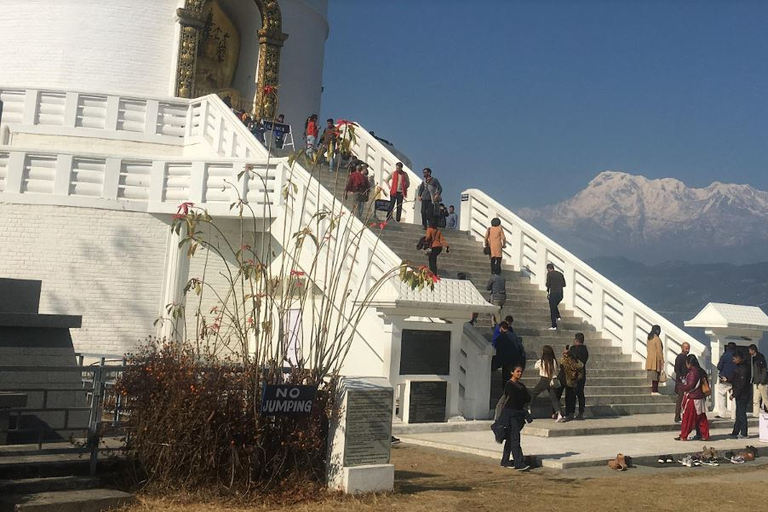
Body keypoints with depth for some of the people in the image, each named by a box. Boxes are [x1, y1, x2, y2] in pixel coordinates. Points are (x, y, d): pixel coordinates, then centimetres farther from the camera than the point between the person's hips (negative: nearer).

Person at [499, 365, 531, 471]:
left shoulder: (521, 385, 16)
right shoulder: (509, 384, -9)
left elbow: (528, 398, 7)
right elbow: (514, 398, -18)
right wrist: (523, 402, -4)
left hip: (519, 413, 8)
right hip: (510, 413, -8)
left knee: (510, 438, 12)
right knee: (515, 438, -13)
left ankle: (505, 461, 19)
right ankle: (519, 463, -18)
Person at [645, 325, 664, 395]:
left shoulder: (649, 339, 10)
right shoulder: (657, 339, -13)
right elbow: (659, 351, -14)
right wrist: (662, 362, -8)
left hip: (649, 360, 8)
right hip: (656, 360, -8)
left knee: (653, 376, 10)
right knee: (656, 376, -5)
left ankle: (653, 390, 12)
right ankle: (654, 390, -6)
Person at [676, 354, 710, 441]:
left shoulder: (693, 372, -18)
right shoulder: (701, 372, 9)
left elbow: (690, 386, -21)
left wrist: (680, 387, -5)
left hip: (692, 399, -9)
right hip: (701, 398, 9)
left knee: (687, 418, -1)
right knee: (701, 418, 13)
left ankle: (683, 436, 4)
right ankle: (705, 435, 15)